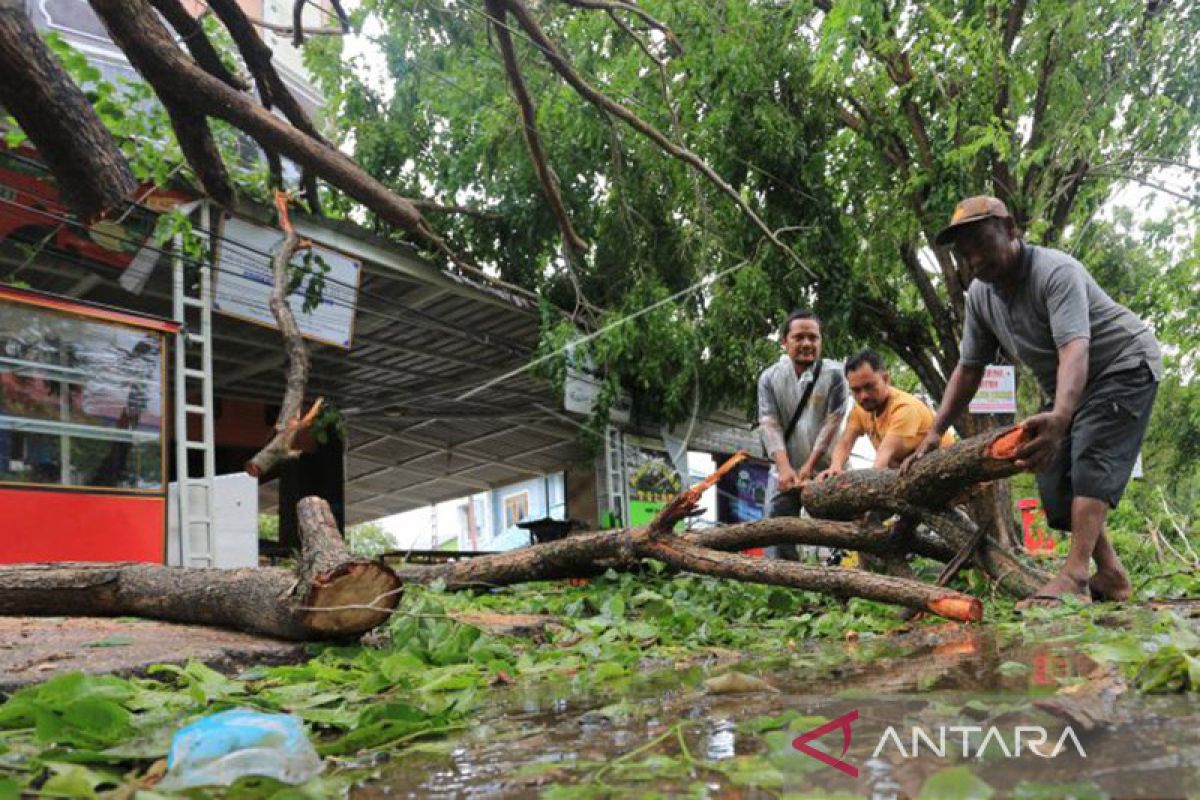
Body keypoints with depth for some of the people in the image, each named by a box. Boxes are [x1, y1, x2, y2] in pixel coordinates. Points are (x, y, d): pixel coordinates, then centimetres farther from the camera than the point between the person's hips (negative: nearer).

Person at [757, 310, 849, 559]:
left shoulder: (833, 374, -7)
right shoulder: (769, 378, 0)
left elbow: (832, 424, -11)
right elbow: (769, 424, -9)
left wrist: (809, 467, -16)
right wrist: (784, 468, -22)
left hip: (825, 469, -2)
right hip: (785, 471, 2)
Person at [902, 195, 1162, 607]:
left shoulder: (1055, 272, -31)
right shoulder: (980, 294, -8)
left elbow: (1074, 351, -45)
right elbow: (969, 368, -1)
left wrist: (1059, 418, -62)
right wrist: (935, 431, -7)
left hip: (1124, 363, -8)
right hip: (1065, 390, 8)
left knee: (1092, 457, -26)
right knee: (1055, 476, 0)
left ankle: (1075, 575, -33)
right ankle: (1111, 575, 9)